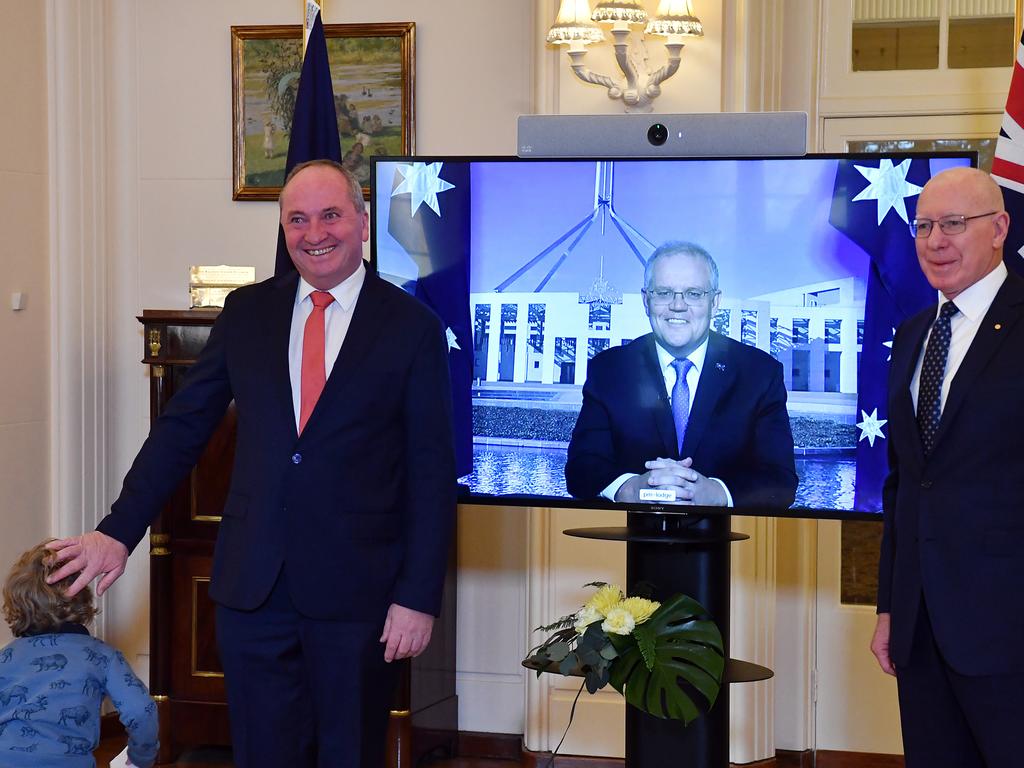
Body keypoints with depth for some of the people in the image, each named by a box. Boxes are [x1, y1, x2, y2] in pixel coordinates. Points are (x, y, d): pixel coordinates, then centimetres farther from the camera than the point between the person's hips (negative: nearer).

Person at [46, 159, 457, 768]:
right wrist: (118, 532, 4)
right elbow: (183, 427, 10)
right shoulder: (247, 313, 7)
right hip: (253, 584, 3)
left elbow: (433, 473, -3)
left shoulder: (413, 327, -2)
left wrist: (419, 598, -8)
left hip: (357, 590, -2)